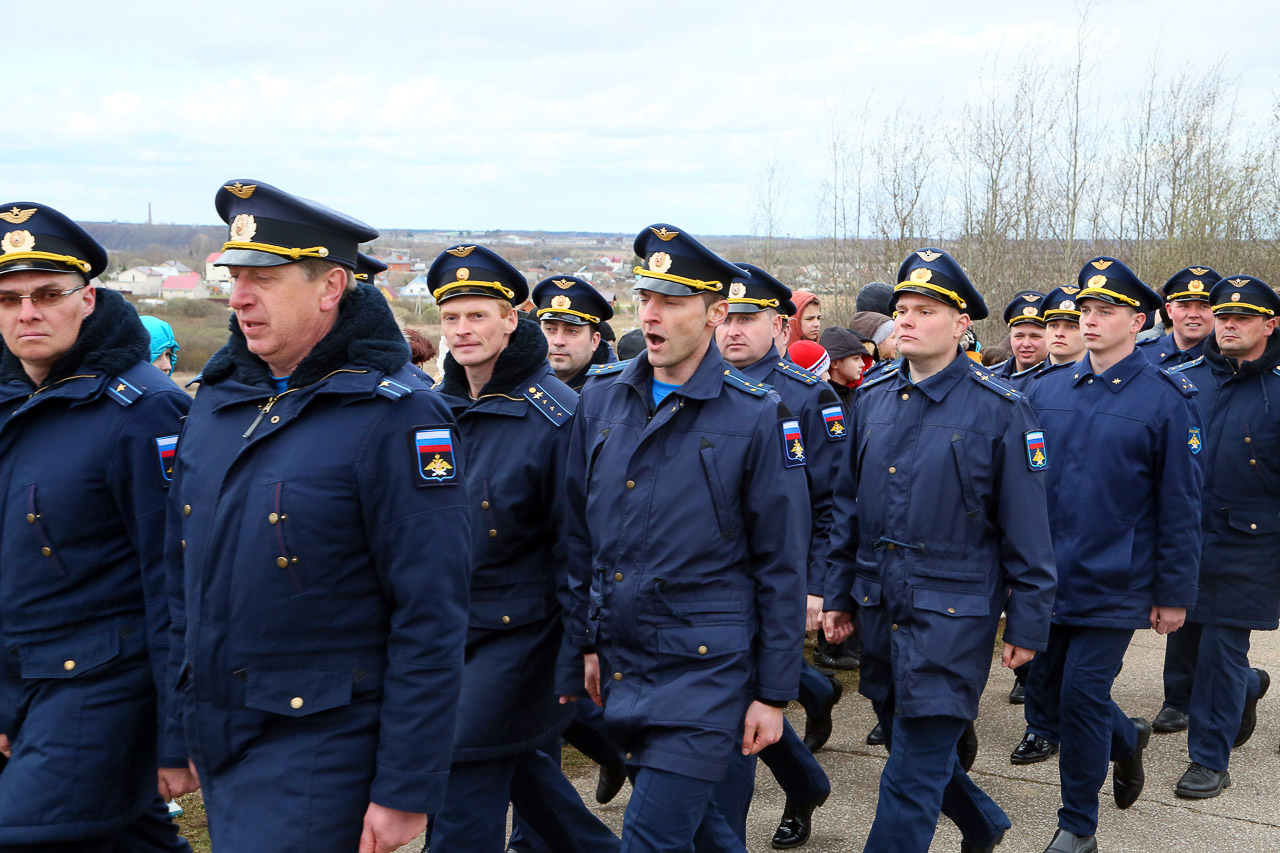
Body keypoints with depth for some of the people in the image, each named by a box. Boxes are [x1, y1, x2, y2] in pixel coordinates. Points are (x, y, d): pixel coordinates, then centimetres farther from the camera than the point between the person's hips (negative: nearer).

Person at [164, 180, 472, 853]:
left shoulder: (396, 417, -15)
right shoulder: (216, 399, 7)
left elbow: (430, 621, -17)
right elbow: (184, 576, 14)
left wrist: (405, 790, -16)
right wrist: (183, 730, 15)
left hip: (319, 751, -7)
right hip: (217, 743, 7)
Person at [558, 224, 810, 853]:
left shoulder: (757, 416, -9)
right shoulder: (600, 399, 4)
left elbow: (782, 566, -7)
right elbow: (580, 533, 12)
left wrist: (774, 693, -6)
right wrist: (587, 642, 11)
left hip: (707, 668, -5)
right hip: (621, 664, 5)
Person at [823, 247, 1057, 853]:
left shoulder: (999, 410, -9)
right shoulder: (874, 398, 6)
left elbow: (1026, 529, -7)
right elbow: (848, 504, 13)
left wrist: (1027, 623, -6)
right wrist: (837, 594, 12)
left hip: (952, 614, -6)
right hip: (878, 608, 6)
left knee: (912, 777, -4)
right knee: (906, 741, 19)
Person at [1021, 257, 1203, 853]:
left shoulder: (1166, 400, -7)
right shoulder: (1046, 391, 5)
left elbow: (1180, 507, -5)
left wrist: (1174, 593, -5)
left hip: (1112, 586, -5)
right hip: (1046, 579, 5)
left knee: (1082, 697, -2)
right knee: (1044, 709, 10)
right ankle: (1126, 738, 40)